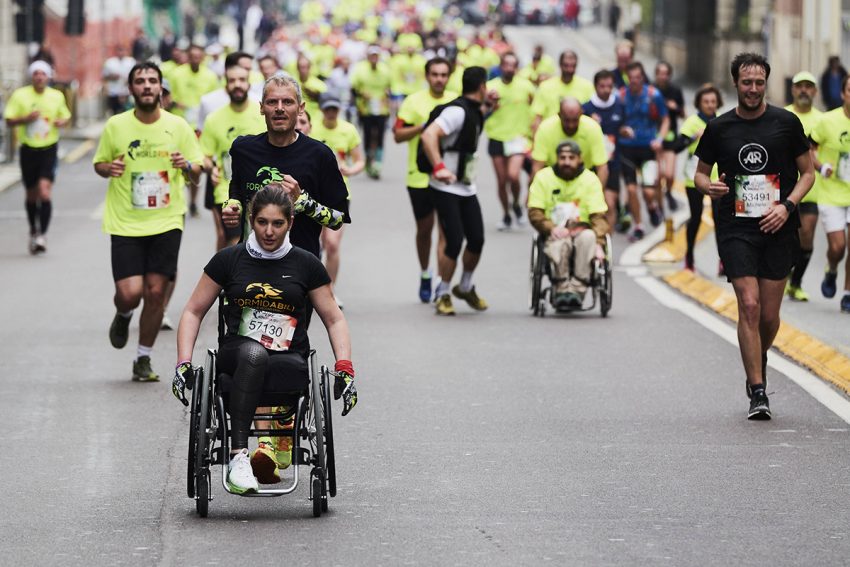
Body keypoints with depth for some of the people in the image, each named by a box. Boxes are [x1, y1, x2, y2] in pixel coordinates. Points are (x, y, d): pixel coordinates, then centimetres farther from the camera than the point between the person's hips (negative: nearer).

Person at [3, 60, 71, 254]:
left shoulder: (57, 96, 3)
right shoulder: (20, 95, -2)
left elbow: (66, 116, 17)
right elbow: (9, 120, -2)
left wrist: (62, 122, -6)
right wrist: (26, 119, -19)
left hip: (49, 149, -1)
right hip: (28, 149, 1)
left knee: (45, 191, -17)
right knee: (31, 194, 12)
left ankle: (42, 234, -13)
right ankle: (34, 231, 33)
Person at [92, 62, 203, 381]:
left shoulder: (177, 126, 1)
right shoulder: (116, 126, -1)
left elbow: (197, 171, 8)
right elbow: (99, 163, 11)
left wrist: (188, 166, -15)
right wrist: (108, 169, -12)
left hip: (166, 221, 1)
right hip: (125, 223, -1)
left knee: (156, 292, -3)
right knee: (130, 292, -11)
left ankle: (143, 360, 14)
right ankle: (123, 315, 28)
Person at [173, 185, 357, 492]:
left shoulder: (306, 265, 8)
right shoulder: (229, 260, 7)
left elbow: (334, 320, 15)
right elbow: (194, 312, 13)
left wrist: (345, 368, 1)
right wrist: (183, 363, 0)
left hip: (288, 361, 0)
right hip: (235, 355, 0)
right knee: (253, 353, -38)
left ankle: (276, 445, -19)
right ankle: (238, 456, -46)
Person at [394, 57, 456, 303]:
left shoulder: (456, 100, 4)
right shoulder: (414, 101, -2)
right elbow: (398, 135, -4)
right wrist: (422, 127, -18)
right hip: (419, 177, 0)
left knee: (446, 228, -10)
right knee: (424, 228, 13)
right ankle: (425, 275, 34)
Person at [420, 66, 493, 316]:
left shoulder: (474, 111, 11)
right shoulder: (457, 111, -19)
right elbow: (429, 135, -32)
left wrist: (489, 104, 19)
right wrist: (438, 167, -39)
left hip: (467, 188, 9)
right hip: (446, 189, -9)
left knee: (477, 240, 5)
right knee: (455, 242, -10)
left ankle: (465, 287, 27)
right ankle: (443, 295, 6)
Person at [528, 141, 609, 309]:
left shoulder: (590, 179, 6)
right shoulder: (543, 177, 6)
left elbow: (598, 216, -1)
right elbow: (534, 213, 0)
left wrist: (598, 243, -17)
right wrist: (551, 228, -19)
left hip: (581, 229, 1)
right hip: (554, 233, -1)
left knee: (588, 236, -36)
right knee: (560, 243, -37)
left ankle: (577, 288, -37)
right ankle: (561, 288, -26)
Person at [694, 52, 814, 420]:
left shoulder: (786, 123, 3)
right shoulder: (719, 128, 4)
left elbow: (807, 172, 9)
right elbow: (701, 172, 15)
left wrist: (787, 206, -7)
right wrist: (707, 186, -9)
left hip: (778, 228, 1)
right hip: (735, 228, -1)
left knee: (769, 315, 4)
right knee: (749, 306, -13)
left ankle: (759, 360, 37)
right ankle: (758, 393, -10)